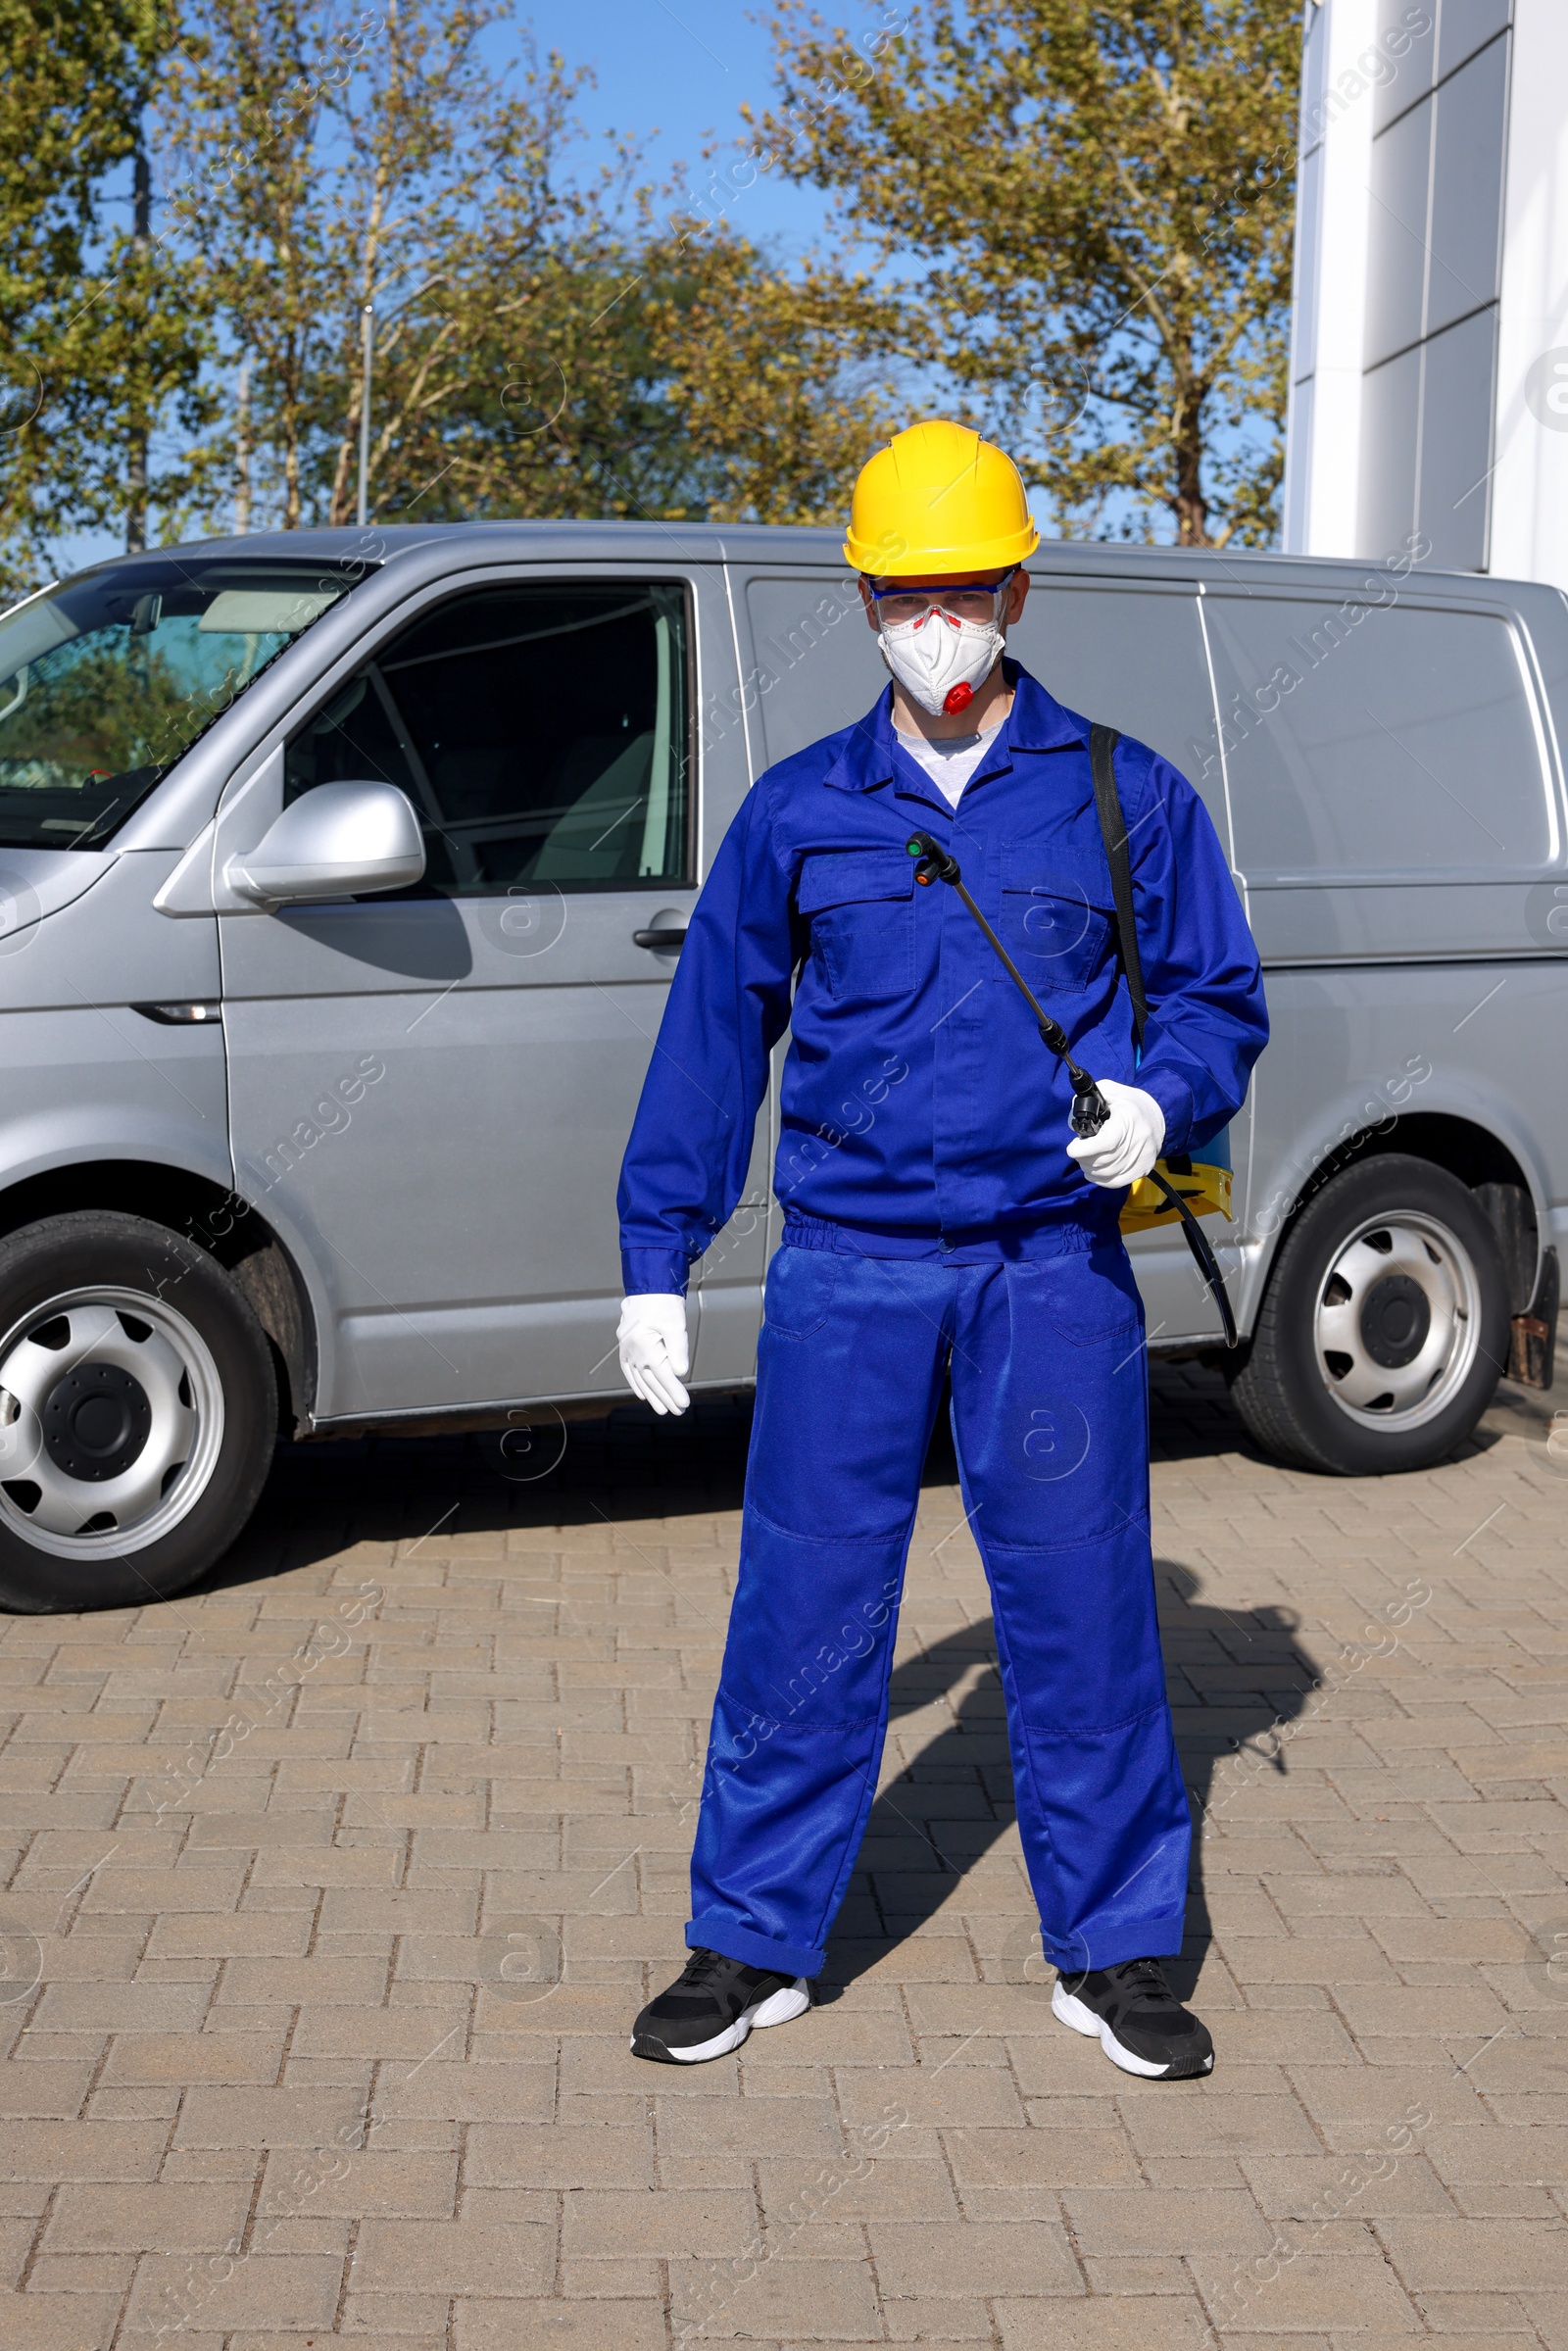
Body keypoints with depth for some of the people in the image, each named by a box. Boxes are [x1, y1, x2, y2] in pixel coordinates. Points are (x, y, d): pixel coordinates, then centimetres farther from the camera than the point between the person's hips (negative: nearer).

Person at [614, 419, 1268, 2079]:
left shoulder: (1125, 799, 6)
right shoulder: (797, 814, 8)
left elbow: (1218, 996, 12)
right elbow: (712, 1036, 11)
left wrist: (1161, 1097, -11)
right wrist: (654, 1262, 9)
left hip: (1056, 1269, 0)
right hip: (846, 1268, 1)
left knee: (1083, 1609, 4)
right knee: (804, 1608, 3)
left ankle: (1113, 1953, 20)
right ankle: (752, 1945, 19)